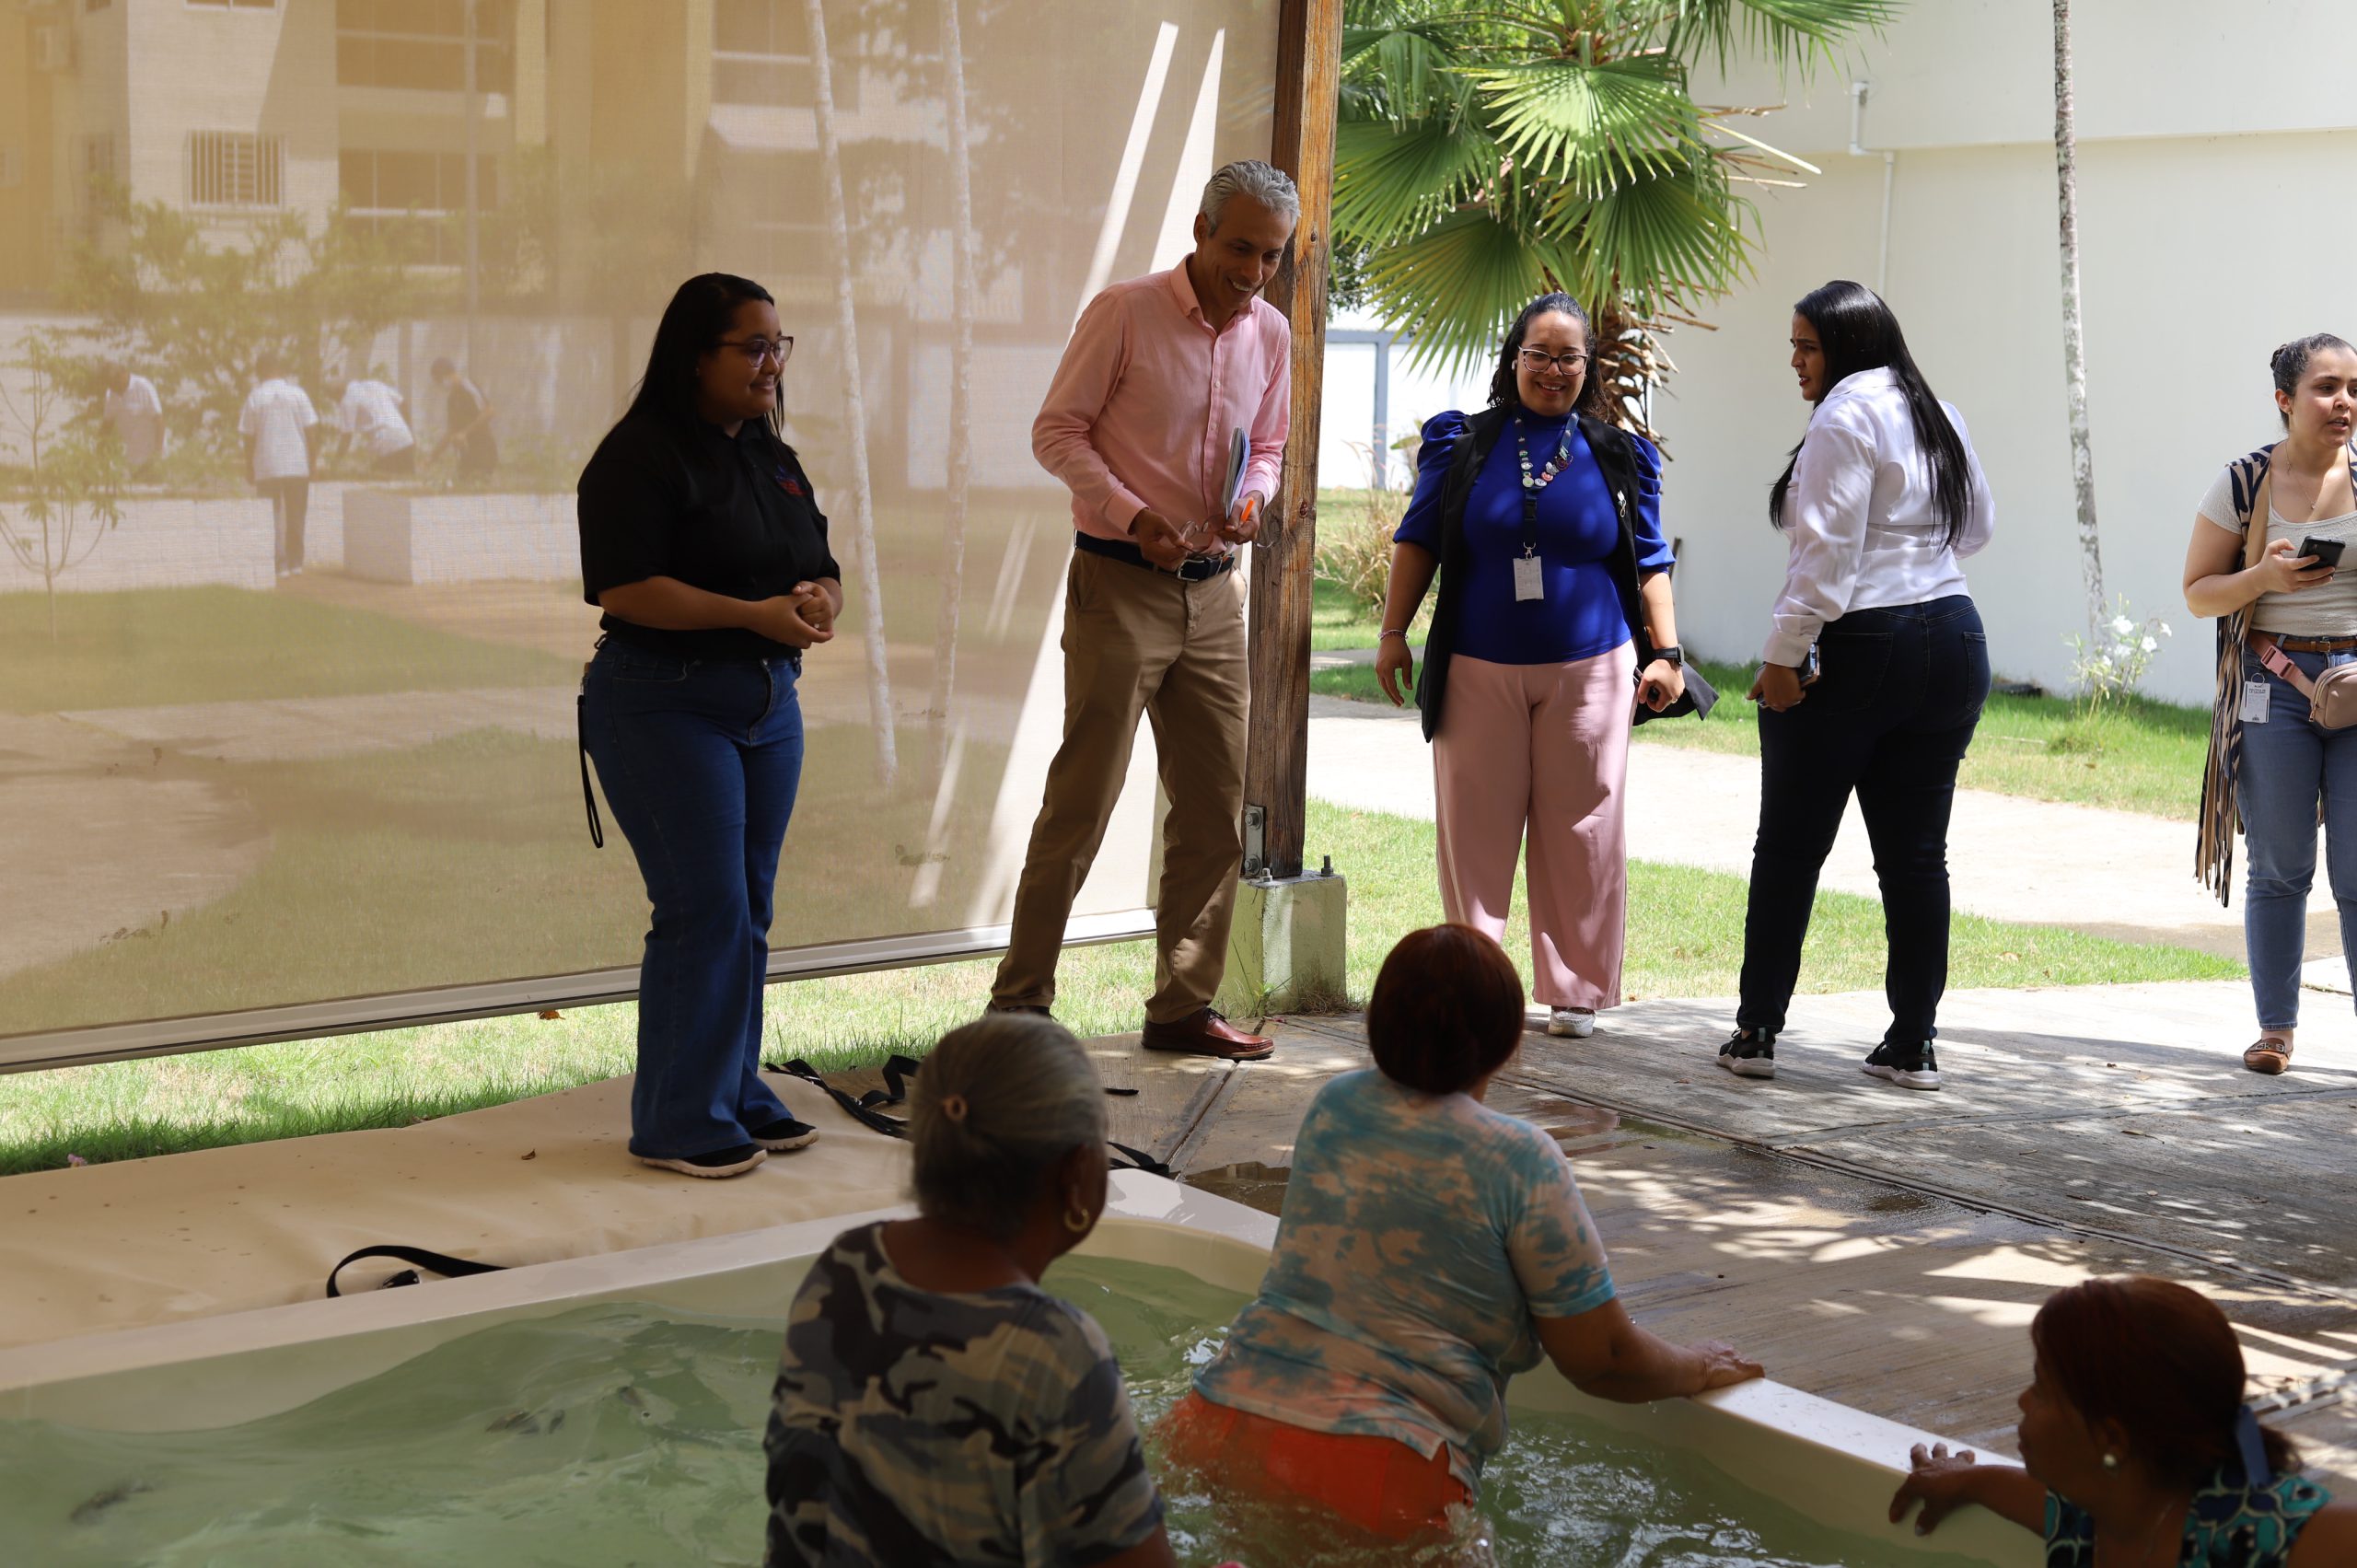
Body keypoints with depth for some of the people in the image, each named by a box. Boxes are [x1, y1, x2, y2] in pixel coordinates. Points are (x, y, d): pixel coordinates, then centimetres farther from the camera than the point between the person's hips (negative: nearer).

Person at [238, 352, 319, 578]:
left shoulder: (254, 398, -2)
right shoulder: (298, 394, -1)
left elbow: (249, 437, -1)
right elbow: (311, 431, -1)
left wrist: (249, 466, 9)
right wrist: (313, 459, 10)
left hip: (267, 468, -1)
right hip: (298, 465, 1)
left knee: (274, 516, 5)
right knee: (296, 515, 11)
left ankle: (280, 563, 0)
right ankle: (295, 562, 13)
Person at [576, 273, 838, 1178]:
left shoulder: (772, 458, 15)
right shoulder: (640, 456, -11)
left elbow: (822, 572, 19)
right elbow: (625, 588, -20)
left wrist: (816, 603, -6)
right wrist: (753, 614, -23)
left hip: (769, 703, 8)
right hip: (664, 705, -8)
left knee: (748, 909, 11)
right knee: (705, 907, -9)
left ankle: (736, 1097, 22)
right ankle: (678, 1122, 0)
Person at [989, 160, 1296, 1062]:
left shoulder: (1270, 334, 10)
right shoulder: (1125, 312, -7)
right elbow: (1057, 430, -6)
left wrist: (1251, 499, -3)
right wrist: (1131, 516, -19)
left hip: (1214, 591, 6)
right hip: (1121, 583, -6)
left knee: (1216, 808, 8)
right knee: (1082, 800, -6)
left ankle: (1183, 1005, 18)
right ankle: (1019, 1002, 3)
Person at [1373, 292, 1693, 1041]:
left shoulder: (1619, 455, 8)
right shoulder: (1464, 444, 5)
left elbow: (1649, 562, 11)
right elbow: (1418, 542, 8)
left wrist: (1666, 653, 6)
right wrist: (1393, 632, 3)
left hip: (1588, 672, 0)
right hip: (1478, 671, 0)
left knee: (1582, 835, 2)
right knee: (1476, 831, 2)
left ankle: (1574, 991, 12)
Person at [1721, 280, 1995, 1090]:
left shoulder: (1847, 416, -11)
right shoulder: (1939, 417, 14)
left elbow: (1827, 550, -18)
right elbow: (1976, 526, 26)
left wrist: (1785, 655, -17)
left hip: (1854, 651, -7)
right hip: (1953, 642, 7)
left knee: (1790, 847, 3)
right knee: (1916, 852, 8)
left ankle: (1756, 1031, 8)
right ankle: (1912, 1044, 10)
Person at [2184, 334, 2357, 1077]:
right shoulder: (2242, 485, 0)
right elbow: (2198, 592, 5)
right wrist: (2265, 577, -14)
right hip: (2274, 687, 0)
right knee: (2280, 869, 5)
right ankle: (2276, 1028, 17)